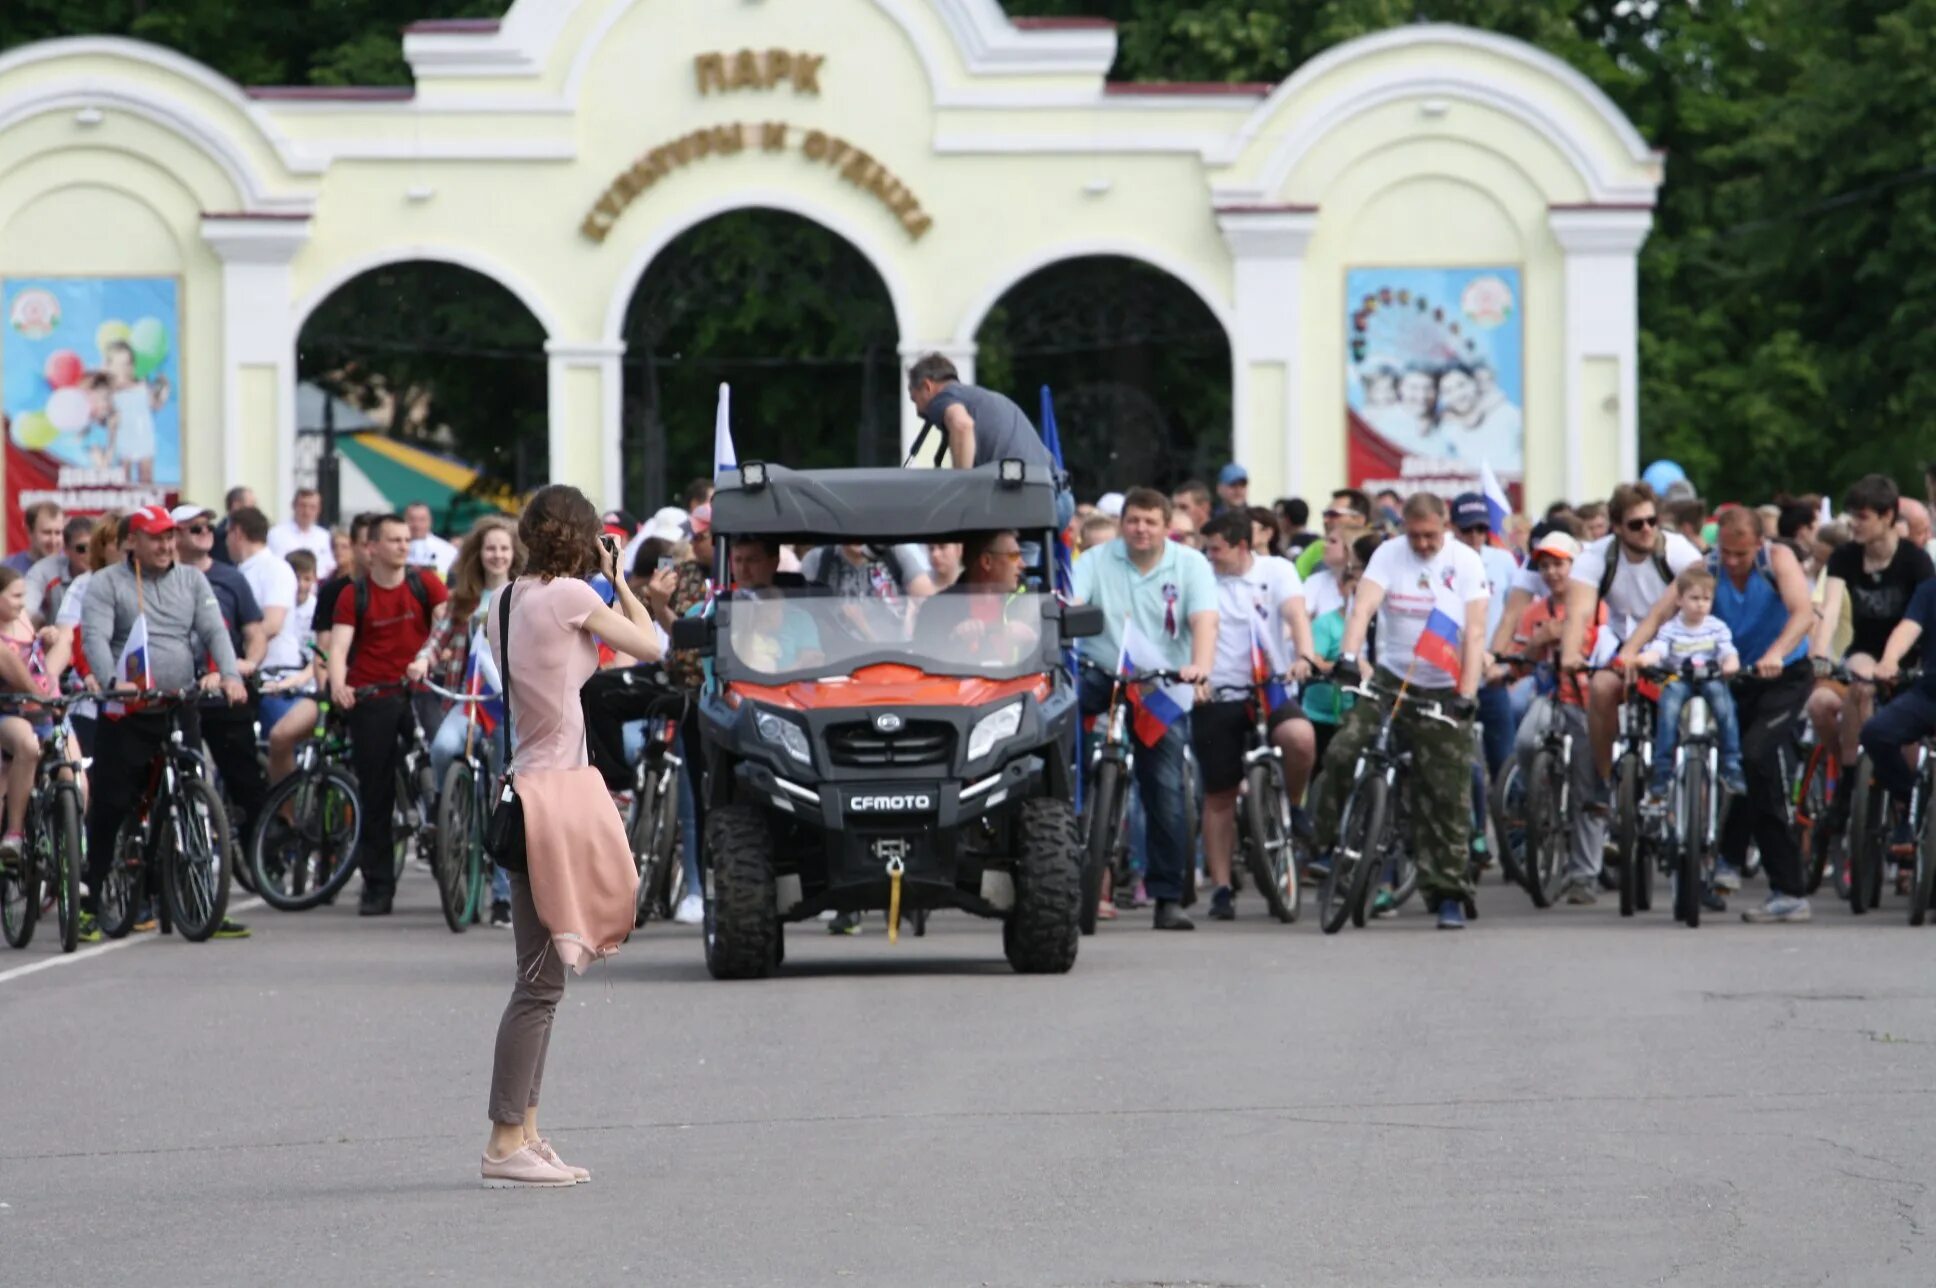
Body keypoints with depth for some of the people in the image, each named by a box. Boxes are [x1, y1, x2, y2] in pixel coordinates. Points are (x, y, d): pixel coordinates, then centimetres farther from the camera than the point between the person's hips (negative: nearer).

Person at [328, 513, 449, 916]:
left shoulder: (426, 584, 6)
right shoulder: (354, 595, 3)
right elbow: (338, 645, -7)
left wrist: (426, 658, -26)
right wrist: (338, 685, -27)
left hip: (418, 690, 0)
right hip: (371, 700, 0)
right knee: (375, 795, 3)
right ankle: (377, 887, 10)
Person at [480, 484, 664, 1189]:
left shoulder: (509, 601, 13)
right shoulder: (570, 595, -10)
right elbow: (649, 646, -1)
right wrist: (618, 580, 10)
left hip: (530, 788, 9)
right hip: (555, 792, -9)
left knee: (541, 976, 12)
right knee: (541, 978, -7)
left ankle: (523, 1132, 13)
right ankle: (506, 1143, -7)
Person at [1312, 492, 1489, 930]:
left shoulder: (1464, 562, -3)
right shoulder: (1389, 554, -1)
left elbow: (1475, 631, -9)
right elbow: (1364, 605, -15)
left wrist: (1467, 694, -20)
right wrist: (1348, 655, -34)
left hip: (1444, 691, -1)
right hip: (1391, 680, 1)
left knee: (1449, 795, -2)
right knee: (1342, 753, -19)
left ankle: (1448, 892, 5)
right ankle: (1332, 844, -1)